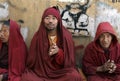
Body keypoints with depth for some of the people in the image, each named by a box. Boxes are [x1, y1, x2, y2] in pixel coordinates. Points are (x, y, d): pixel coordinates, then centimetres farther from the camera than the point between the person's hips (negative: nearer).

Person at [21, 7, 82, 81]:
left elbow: (69, 61, -2)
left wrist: (59, 52, -21)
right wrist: (48, 54, -18)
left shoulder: (66, 36, -4)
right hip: (41, 70, 0)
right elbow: (32, 61, -2)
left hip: (62, 71, 0)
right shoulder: (38, 36, -3)